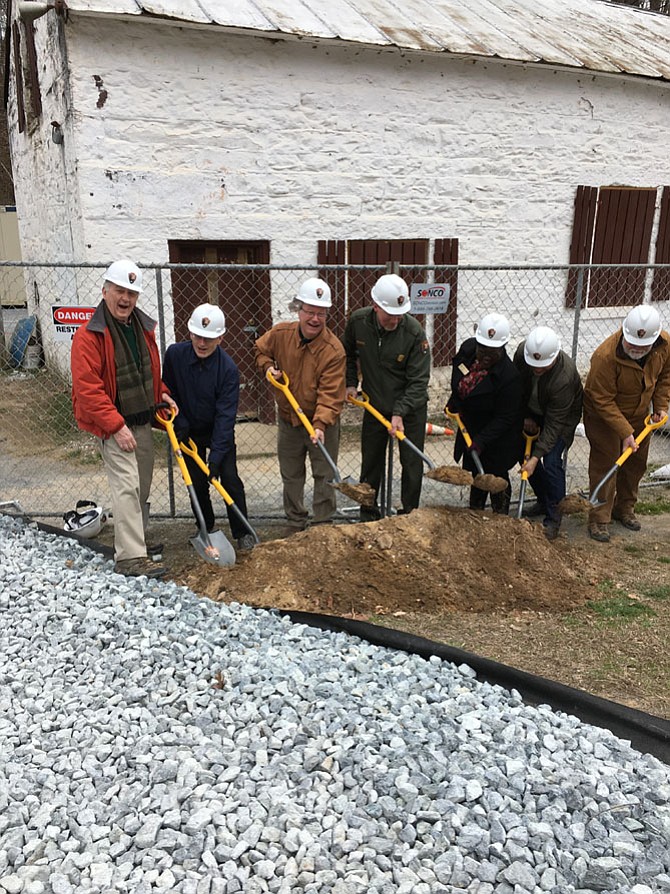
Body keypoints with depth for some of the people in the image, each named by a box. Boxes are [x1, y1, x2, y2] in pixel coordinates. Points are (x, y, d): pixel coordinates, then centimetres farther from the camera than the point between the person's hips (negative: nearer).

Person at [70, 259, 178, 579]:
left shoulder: (142, 327, 8)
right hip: (112, 425, -8)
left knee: (142, 487, 16)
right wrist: (116, 426, -25)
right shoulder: (89, 335, -17)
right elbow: (87, 389, -22)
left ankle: (134, 539, 34)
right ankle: (130, 558, -10)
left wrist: (161, 393, 6)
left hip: (142, 421, 8)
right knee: (127, 487, -13)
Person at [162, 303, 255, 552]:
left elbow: (225, 415, -26)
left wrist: (216, 456, -30)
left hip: (220, 433, -2)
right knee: (196, 483, 6)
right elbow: (168, 393, -1)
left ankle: (242, 532, 5)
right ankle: (206, 529, 25)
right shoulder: (174, 354, -16)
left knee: (230, 479, -8)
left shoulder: (228, 369, -25)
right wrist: (180, 424, -10)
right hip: (189, 432, 2)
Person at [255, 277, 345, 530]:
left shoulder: (333, 349, -23)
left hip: (322, 424, -4)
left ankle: (323, 526, 24)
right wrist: (268, 366, -7)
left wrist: (320, 425, -40)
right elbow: (261, 349, 13)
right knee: (291, 477, 17)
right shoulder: (280, 334, -10)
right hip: (288, 421, 4)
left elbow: (330, 394, -28)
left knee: (324, 477, 7)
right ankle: (296, 525, 35)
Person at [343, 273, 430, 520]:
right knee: (370, 462, 12)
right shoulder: (357, 321, -12)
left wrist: (399, 412, -26)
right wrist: (351, 383, 1)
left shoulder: (414, 332, -22)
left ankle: (409, 514, 20)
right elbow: (349, 354, 10)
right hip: (374, 406, 3)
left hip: (410, 409, -3)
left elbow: (418, 381, -20)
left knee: (412, 463, 3)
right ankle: (368, 515, 27)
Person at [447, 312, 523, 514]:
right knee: (476, 472, 21)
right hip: (471, 426, 7)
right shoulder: (467, 348, -14)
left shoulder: (509, 376, -32)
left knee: (496, 476, 7)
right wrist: (455, 405, 10)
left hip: (498, 437, -6)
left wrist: (481, 441, -29)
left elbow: (505, 418, -26)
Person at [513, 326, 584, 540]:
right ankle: (543, 502, 26)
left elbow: (554, 423, -34)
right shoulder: (522, 351, -24)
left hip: (564, 415, -6)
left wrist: (536, 457, -34)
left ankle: (553, 518, 0)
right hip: (533, 412, 6)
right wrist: (525, 416, -5)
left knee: (551, 460, -17)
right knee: (524, 453, 5)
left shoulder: (564, 376, -39)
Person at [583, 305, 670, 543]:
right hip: (603, 416, -6)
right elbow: (603, 401, -28)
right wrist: (625, 432, -29)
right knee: (605, 465, -5)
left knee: (636, 463, 15)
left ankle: (624, 509, 33)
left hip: (639, 414, 6)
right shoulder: (605, 356, -36)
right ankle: (599, 519, 5)